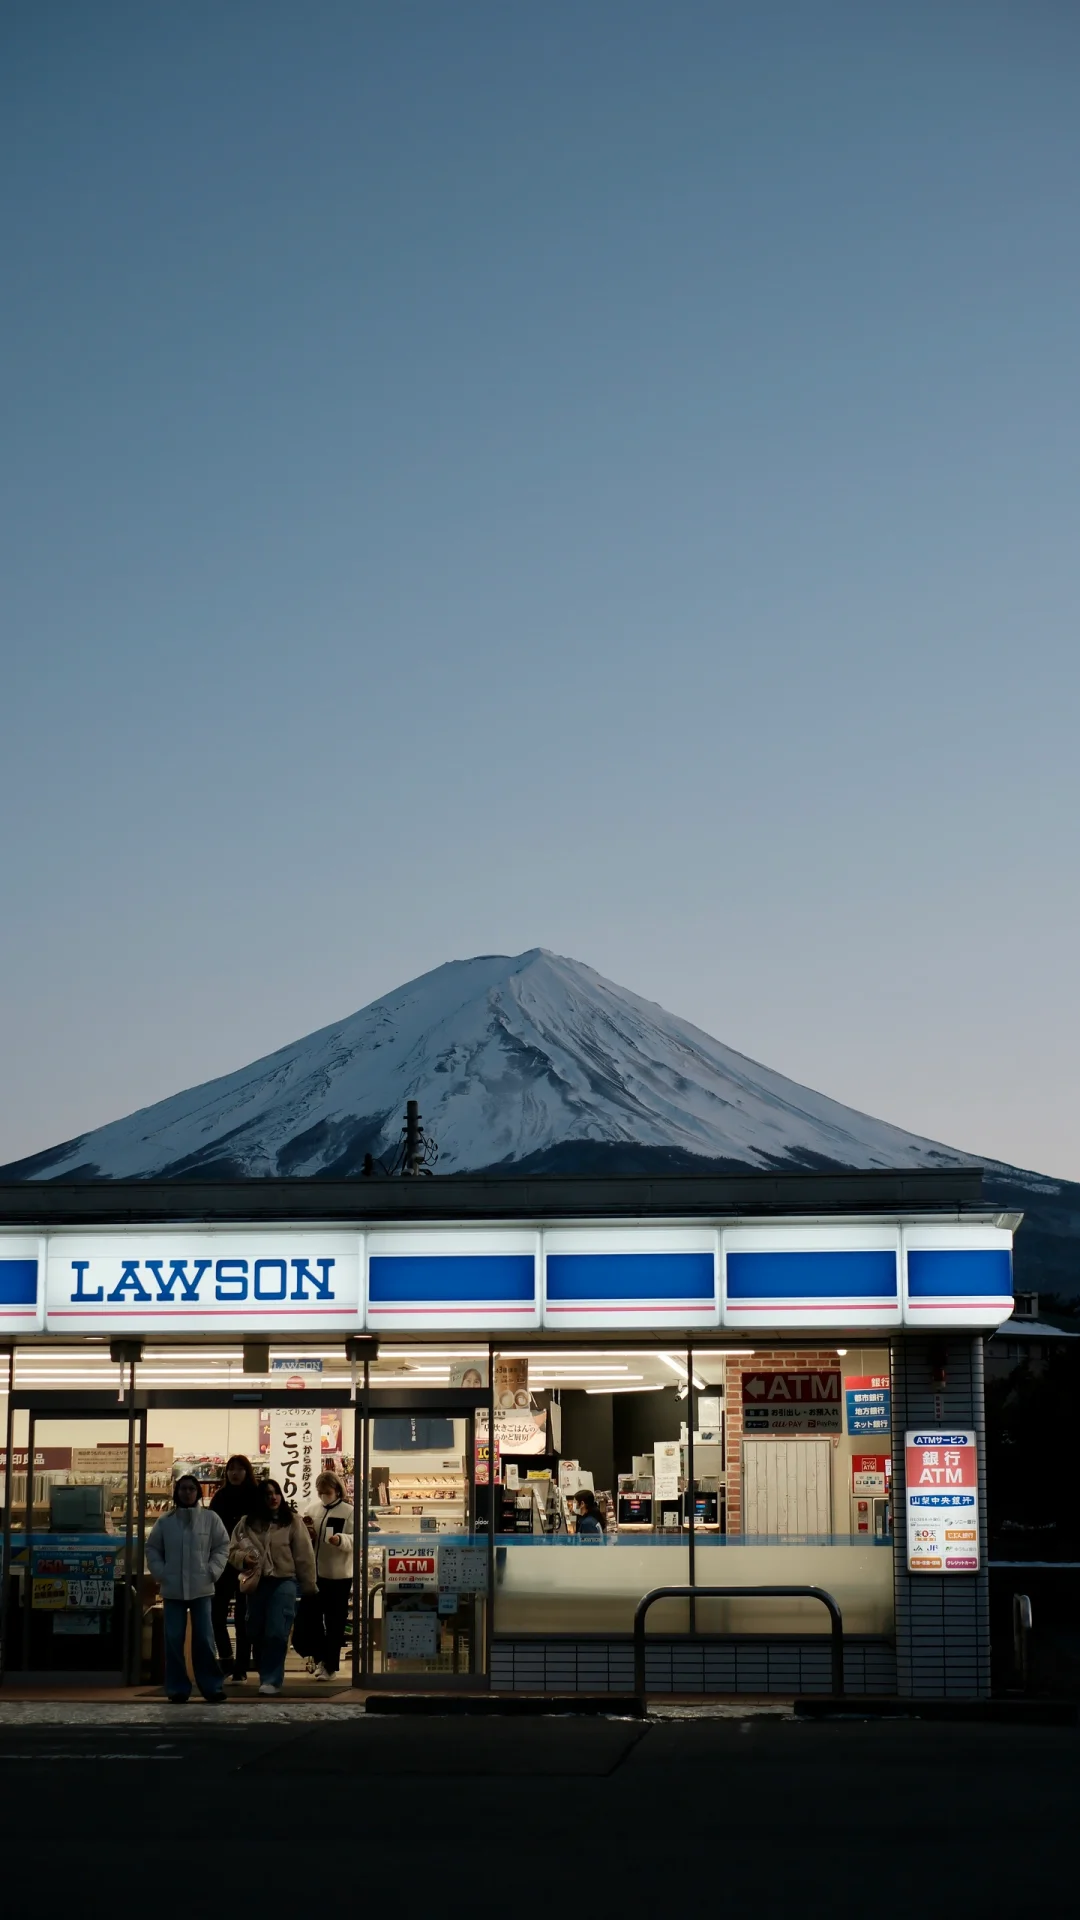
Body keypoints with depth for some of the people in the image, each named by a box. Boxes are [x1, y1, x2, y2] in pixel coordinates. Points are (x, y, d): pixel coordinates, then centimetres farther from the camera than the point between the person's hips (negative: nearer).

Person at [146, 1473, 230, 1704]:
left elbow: (222, 1546, 6)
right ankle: (177, 1689, 7)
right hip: (173, 1589, 1)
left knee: (204, 1639, 0)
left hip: (201, 1589, -1)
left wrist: (213, 1571, -4)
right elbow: (152, 1549, 10)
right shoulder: (165, 1521, 5)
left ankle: (211, 1686, 6)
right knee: (174, 1639, 1)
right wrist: (160, 1573, -1)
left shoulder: (210, 1518, 2)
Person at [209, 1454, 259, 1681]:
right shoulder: (220, 1497, 8)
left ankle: (241, 1668, 10)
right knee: (216, 1615, -1)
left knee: (243, 1618, 2)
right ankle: (226, 1663, 15)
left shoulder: (256, 1498, -2)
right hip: (224, 1563, 3)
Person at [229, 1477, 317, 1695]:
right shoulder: (247, 1522, 4)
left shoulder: (292, 1521, -2)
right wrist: (243, 1557, -14)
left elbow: (304, 1555, -1)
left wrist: (309, 1586, -1)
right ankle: (267, 1676, 27)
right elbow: (232, 1550, 9)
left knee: (277, 1633, -12)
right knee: (257, 1633, 10)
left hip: (283, 1581, -3)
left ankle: (272, 1679, -5)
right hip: (256, 1583, 3)